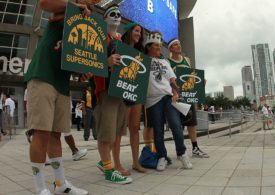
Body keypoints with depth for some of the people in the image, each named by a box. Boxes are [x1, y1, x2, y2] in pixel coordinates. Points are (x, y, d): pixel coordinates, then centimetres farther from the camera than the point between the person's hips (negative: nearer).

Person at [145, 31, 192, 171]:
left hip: (168, 96, 3)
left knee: (176, 125, -8)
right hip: (153, 99, -3)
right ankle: (162, 157, 16)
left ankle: (182, 154, 10)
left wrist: (175, 93, 1)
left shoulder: (165, 62, 22)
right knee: (158, 130, 1)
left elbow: (172, 80, 17)